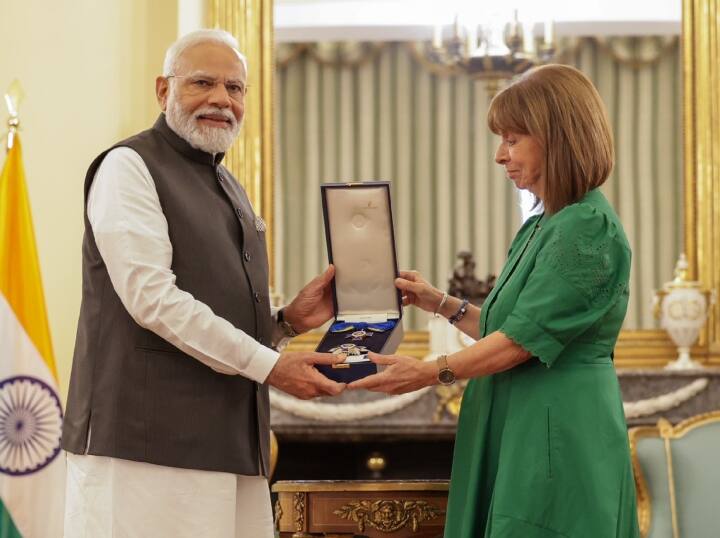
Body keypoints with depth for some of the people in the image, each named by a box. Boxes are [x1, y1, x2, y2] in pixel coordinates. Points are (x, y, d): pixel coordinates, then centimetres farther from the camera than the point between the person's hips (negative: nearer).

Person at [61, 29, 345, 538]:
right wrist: (269, 365, -14)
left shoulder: (228, 188, 23)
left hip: (232, 447, 8)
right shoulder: (129, 167, -4)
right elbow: (152, 299, -15)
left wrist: (288, 320, 5)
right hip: (150, 441, -8)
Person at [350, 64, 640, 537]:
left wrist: (432, 372, -11)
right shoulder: (541, 227, 16)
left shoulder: (588, 227, -14)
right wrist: (441, 304, 14)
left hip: (559, 440, -9)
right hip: (518, 430, 9)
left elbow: (525, 338, -17)